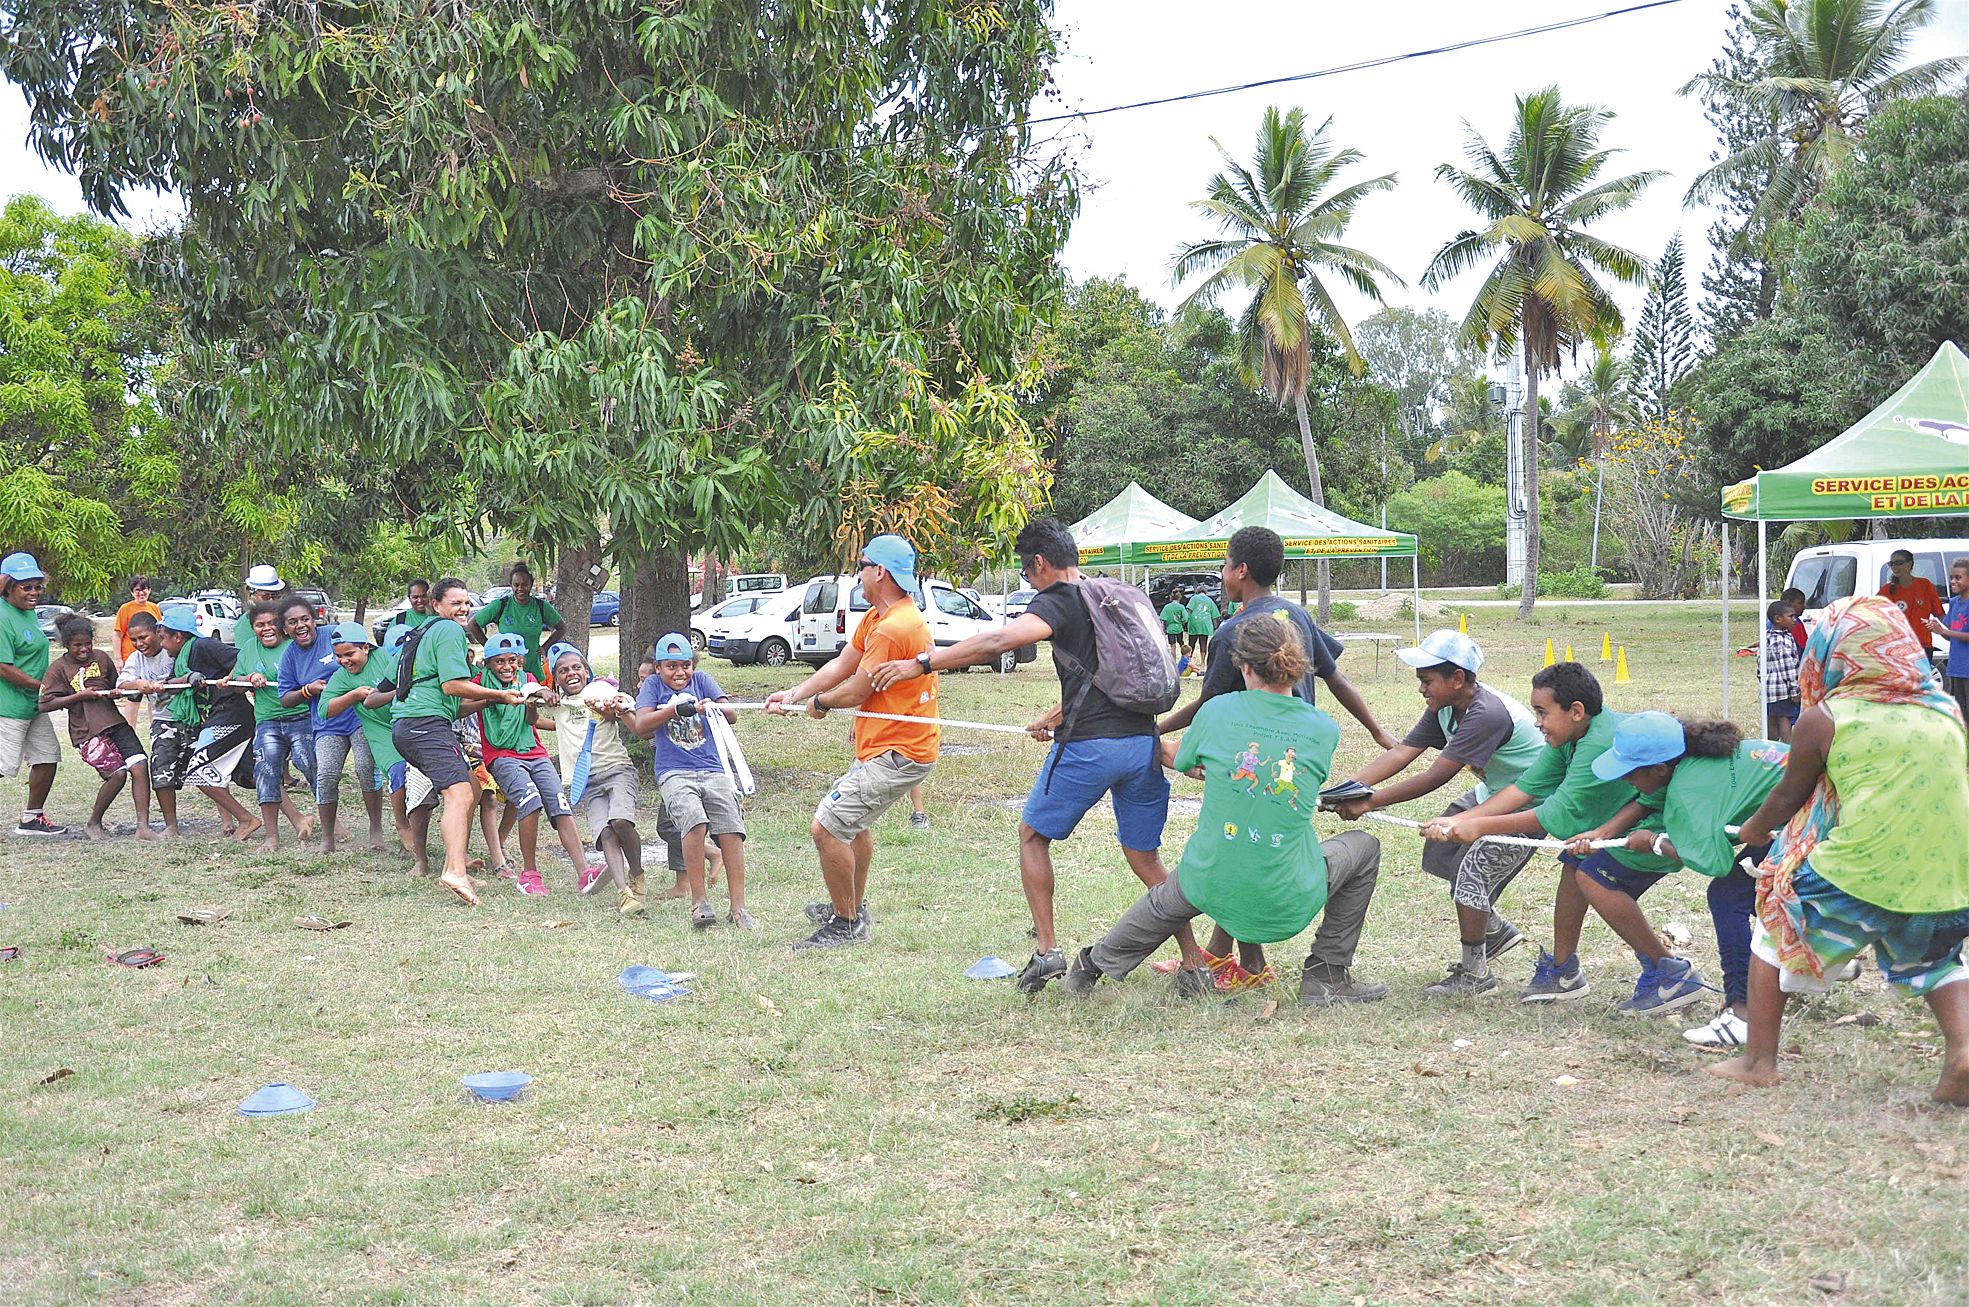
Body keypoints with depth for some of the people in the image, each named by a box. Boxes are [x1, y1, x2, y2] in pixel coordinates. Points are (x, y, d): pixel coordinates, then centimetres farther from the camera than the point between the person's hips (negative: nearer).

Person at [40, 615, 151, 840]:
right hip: (87, 732, -4)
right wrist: (79, 696, -11)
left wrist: (116, 692, 3)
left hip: (115, 723, 4)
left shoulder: (101, 658, 12)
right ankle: (94, 825, 4)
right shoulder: (59, 668, 1)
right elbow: (45, 704, -5)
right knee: (117, 773, -18)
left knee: (139, 768, -14)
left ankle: (143, 827, -14)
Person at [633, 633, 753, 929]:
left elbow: (732, 715, 3)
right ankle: (699, 901, -19)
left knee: (731, 831, -14)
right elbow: (641, 726, -4)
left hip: (713, 770, 2)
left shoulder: (701, 680, 15)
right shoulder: (653, 684, 11)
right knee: (695, 821, -28)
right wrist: (675, 709, -17)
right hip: (674, 772, -2)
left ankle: (738, 908, -10)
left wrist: (715, 707, -20)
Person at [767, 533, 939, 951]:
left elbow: (858, 690, -18)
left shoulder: (893, 628, -24)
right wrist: (793, 694, 8)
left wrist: (820, 702, 1)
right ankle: (854, 907, 45)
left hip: (897, 754, -12)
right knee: (855, 821, 30)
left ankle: (846, 925, 0)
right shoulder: (875, 617, 10)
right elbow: (841, 665, 15)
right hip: (883, 747, 12)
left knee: (827, 828, -12)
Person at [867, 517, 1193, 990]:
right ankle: (1195, 961, 8)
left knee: (1033, 834, 15)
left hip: (1088, 746, -6)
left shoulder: (1058, 602, -5)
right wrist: (1058, 714, 38)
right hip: (1142, 742, 6)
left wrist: (923, 663, -21)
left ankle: (1046, 948, 9)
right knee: (1145, 859, 14)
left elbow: (999, 640, -21)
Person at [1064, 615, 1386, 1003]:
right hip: (1289, 903, -2)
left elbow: (1182, 762, 14)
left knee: (1166, 899, 37)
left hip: (1211, 888, 2)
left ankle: (1096, 963, 55)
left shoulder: (1217, 711, -4)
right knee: (1364, 846, 26)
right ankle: (1329, 972, 22)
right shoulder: (1325, 731, -4)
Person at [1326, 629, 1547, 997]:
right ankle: (1496, 931, 27)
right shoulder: (1445, 708, -4)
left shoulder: (1487, 714, -33)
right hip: (1491, 793, 10)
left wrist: (1369, 802, -33)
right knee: (1440, 853, 9)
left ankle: (1475, 974, 0)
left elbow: (1435, 777, -34)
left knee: (1474, 868, -15)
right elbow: (1402, 752, -9)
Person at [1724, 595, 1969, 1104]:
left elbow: (1789, 795, 8)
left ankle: (1759, 1060, 21)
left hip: (1858, 877, -4)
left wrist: (1754, 829, 29)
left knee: (1777, 931, 20)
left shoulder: (1824, 720, -4)